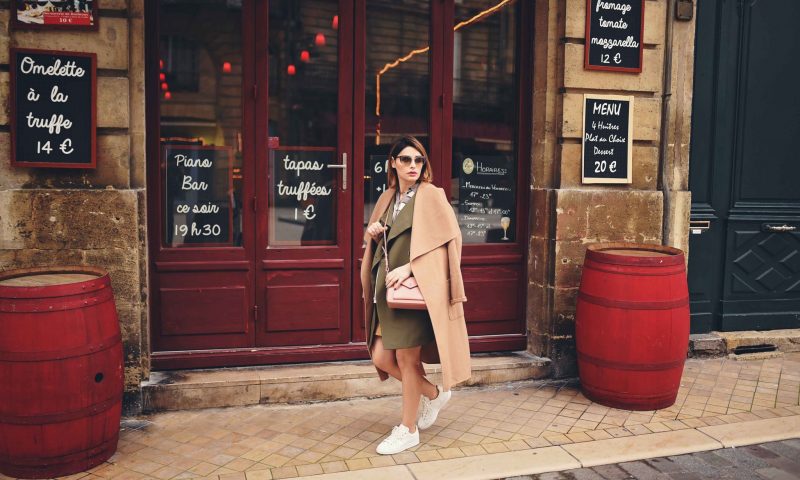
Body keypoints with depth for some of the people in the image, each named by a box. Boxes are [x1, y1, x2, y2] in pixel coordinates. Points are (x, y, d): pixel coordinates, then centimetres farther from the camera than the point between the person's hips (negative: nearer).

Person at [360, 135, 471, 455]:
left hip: (414, 289, -7)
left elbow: (446, 240, -13)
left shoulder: (431, 196, -6)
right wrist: (372, 232, -1)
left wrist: (409, 267, -21)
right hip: (388, 289, 7)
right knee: (381, 357, 6)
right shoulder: (387, 198, 13)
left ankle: (408, 430, 18)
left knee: (407, 359, 0)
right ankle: (434, 393, 30)